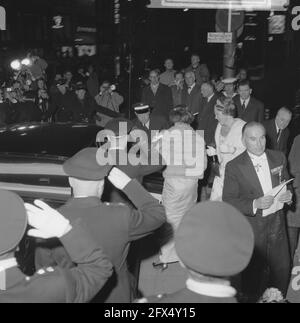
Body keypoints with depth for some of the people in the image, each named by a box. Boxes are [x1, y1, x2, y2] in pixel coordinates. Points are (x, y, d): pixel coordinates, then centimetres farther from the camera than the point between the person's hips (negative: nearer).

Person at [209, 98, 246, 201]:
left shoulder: (242, 127, -16)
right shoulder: (220, 125, 8)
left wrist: (232, 150, -22)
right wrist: (214, 151, 5)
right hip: (222, 169, 7)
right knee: (215, 199, 4)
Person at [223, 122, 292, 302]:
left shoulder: (279, 158, 2)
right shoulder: (234, 167, -10)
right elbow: (228, 201, -10)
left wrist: (288, 195, -9)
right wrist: (255, 204, -25)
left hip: (277, 224, 4)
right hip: (252, 228, -3)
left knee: (282, 267, 13)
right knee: (254, 272, 9)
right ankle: (252, 299, 33)